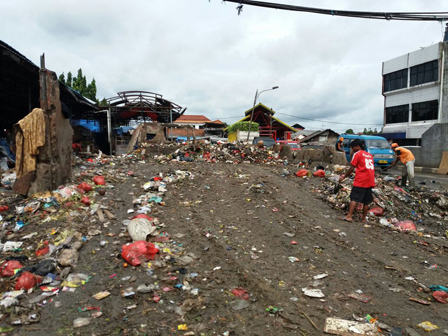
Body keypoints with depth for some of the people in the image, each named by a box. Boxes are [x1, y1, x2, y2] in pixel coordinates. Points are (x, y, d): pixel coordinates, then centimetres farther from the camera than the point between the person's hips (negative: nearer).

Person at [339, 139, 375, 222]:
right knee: (366, 201, 10)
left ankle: (349, 216, -18)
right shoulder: (370, 155, 21)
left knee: (354, 198, -9)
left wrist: (344, 177, 5)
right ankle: (364, 218, 13)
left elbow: (352, 168, -3)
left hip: (360, 181, -7)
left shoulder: (357, 154, 1)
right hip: (370, 181, 7)